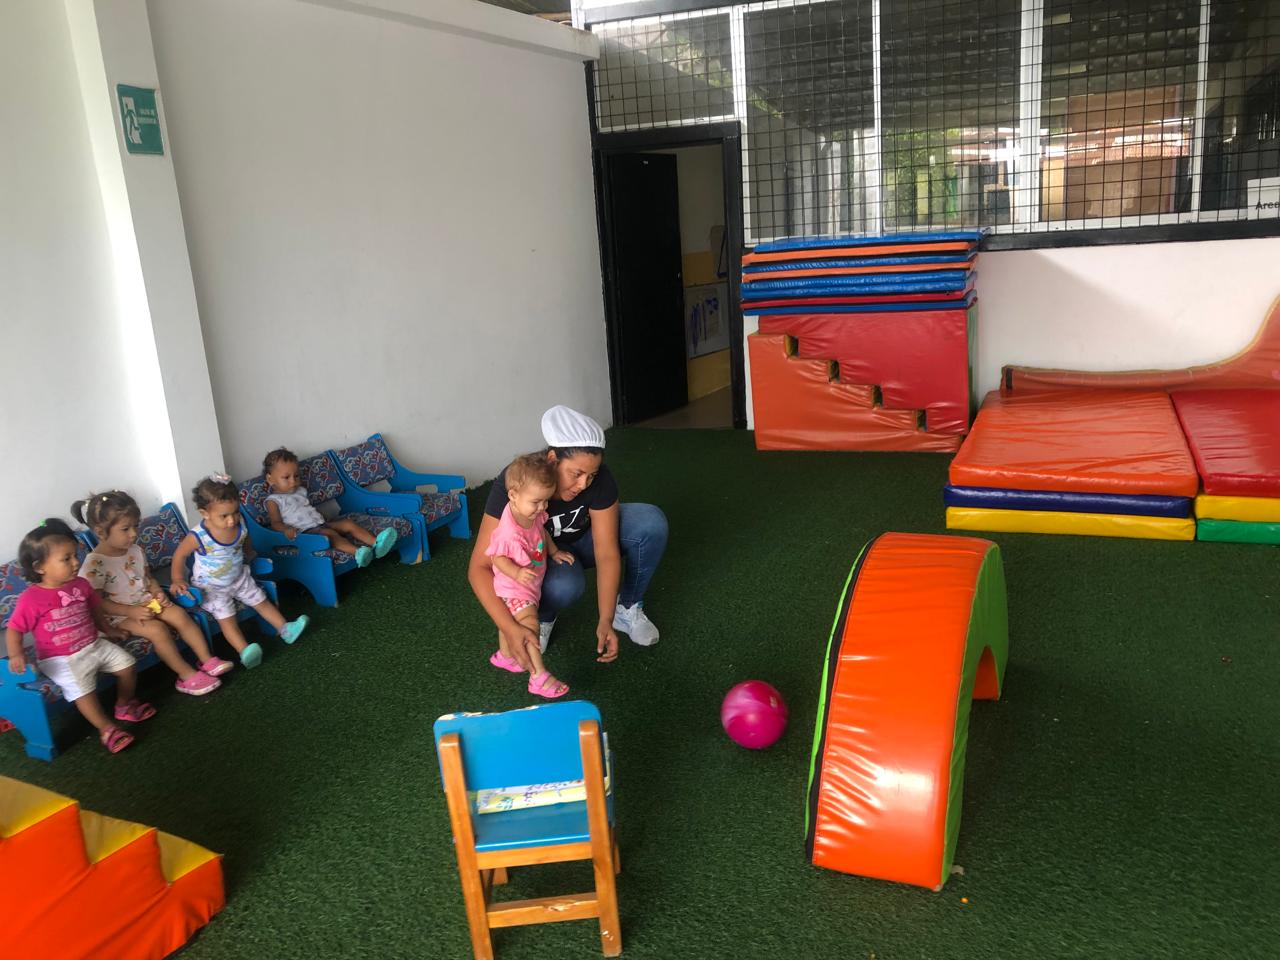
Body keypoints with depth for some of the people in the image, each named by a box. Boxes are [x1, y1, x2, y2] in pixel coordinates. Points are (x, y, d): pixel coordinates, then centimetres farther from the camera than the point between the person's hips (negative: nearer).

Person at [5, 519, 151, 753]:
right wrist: (16, 655, -26)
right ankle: (106, 729, -11)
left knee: (126, 663, 2)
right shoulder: (31, 599, -18)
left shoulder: (80, 584, 1)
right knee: (81, 687, -28)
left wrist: (108, 629, 20)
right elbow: (14, 629, -12)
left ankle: (125, 705, 26)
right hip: (60, 659, -6)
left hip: (94, 646, 6)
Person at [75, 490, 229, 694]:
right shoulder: (95, 563, -18)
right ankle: (187, 676, -21)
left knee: (179, 614, -17)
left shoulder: (136, 551, 3)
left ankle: (207, 660, -12)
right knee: (156, 629, -28)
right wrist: (131, 611, -25)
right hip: (119, 615, -6)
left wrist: (158, 593, -7)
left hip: (147, 603, 6)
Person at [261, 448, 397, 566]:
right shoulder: (273, 501, 2)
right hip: (305, 531, -8)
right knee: (330, 533, -34)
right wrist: (286, 529, -29)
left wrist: (320, 515, 17)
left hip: (321, 523, 8)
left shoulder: (300, 491, 23)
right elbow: (276, 523, -9)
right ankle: (357, 552, -58)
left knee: (348, 523, -12)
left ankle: (376, 543, -33)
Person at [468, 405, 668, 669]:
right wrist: (509, 627, -48)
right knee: (564, 583, -39)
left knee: (651, 521, -25)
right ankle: (542, 617, -3)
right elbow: (479, 567, -35)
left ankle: (627, 607, -3)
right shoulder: (514, 483, -35)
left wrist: (605, 621, -36)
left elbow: (607, 553, -26)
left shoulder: (600, 480, -29)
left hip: (584, 539, 3)